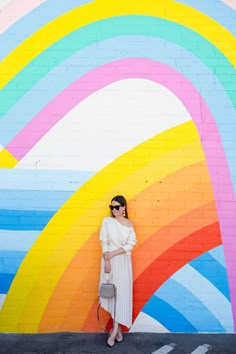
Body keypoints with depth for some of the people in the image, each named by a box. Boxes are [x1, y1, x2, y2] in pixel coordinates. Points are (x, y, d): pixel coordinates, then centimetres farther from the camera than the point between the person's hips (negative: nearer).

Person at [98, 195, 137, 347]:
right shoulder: (107, 221, -3)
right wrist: (107, 260, -15)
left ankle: (115, 330, 6)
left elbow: (131, 244, -8)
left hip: (123, 261, 0)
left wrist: (113, 254, -16)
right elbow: (104, 241, -6)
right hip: (109, 260, 0)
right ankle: (118, 328, 19)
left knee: (122, 293, -2)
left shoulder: (129, 224, 0)